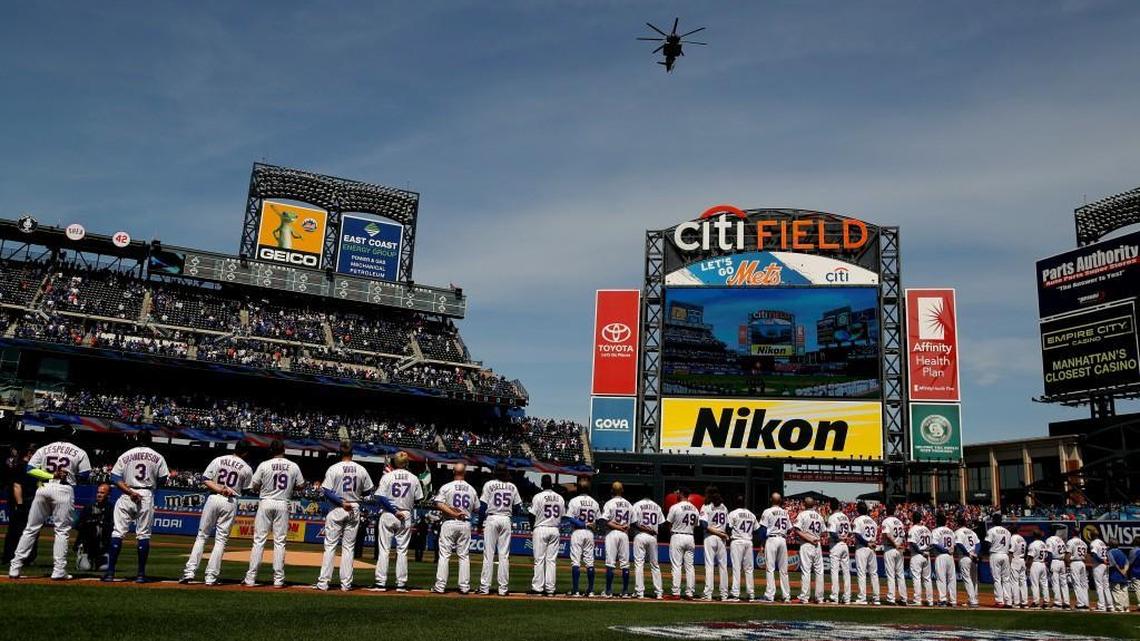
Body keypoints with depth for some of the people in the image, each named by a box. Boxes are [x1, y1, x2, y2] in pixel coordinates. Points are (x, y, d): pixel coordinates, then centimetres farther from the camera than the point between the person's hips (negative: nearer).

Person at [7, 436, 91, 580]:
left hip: (43, 488, 3)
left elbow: (30, 469, 1)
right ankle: (59, 570, 0)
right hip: (64, 489, -2)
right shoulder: (79, 452, 3)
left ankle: (14, 567, 11)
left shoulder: (43, 449, 10)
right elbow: (84, 475, 0)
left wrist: (50, 475, -1)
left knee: (30, 529, 11)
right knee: (62, 530, 3)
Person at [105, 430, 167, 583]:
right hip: (147, 496, 0)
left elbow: (116, 478, -3)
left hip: (126, 496, 0)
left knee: (118, 532, 4)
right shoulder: (157, 457, 3)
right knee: (143, 535, 3)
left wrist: (130, 492, -9)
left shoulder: (125, 455, 6)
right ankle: (141, 574, 3)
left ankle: (110, 572, -1)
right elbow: (163, 480, 0)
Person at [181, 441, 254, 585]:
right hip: (231, 502, -1)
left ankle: (190, 571, 1)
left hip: (213, 499, 1)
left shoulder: (218, 460, 4)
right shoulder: (247, 468, 1)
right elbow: (246, 491, 4)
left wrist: (219, 489, -8)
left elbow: (205, 480, -2)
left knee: (202, 536, 10)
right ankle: (211, 576, 2)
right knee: (221, 539, 4)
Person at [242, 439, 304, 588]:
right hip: (283, 505, 1)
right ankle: (278, 579, 5)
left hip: (265, 504, -1)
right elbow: (300, 485, 7)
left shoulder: (264, 465, -4)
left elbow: (254, 487, 0)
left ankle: (251, 578, 3)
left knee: (259, 541, 3)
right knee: (280, 542, 5)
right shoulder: (293, 466, 1)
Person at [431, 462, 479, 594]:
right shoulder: (472, 490, 6)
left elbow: (439, 504, -14)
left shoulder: (446, 487, -4)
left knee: (444, 555, 1)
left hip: (449, 523, -2)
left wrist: (454, 513, -14)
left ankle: (440, 586, -1)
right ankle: (464, 586, 8)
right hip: (466, 524, 2)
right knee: (464, 556, 8)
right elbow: (476, 509, 10)